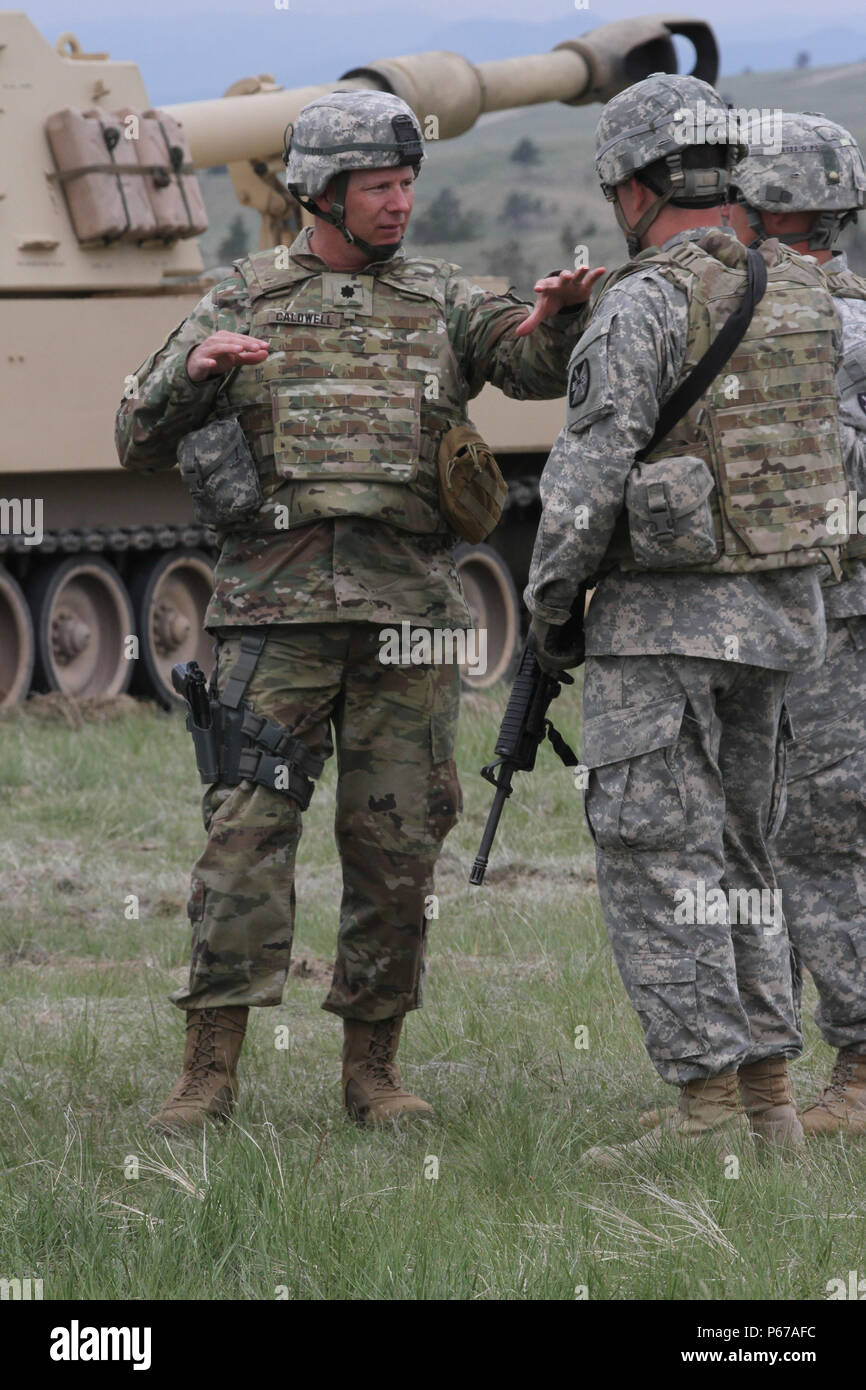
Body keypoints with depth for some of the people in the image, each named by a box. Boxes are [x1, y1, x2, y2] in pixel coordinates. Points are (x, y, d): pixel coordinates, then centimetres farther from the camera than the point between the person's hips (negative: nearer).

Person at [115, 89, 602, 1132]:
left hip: (407, 615, 2)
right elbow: (140, 442, 7)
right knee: (245, 833, -9)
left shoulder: (442, 302, 13)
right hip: (276, 609, -2)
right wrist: (194, 370, -13)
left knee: (396, 849, 3)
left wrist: (564, 314, -28)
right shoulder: (243, 303, 10)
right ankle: (210, 1070, -7)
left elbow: (533, 362, -6)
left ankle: (372, 1066, 13)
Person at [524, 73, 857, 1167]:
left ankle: (707, 1111, -8)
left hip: (663, 619, -8)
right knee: (734, 858, 15)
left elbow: (588, 477, -18)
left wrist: (546, 602, -4)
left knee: (658, 863, -4)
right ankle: (767, 1104, 13)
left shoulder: (643, 307, -15)